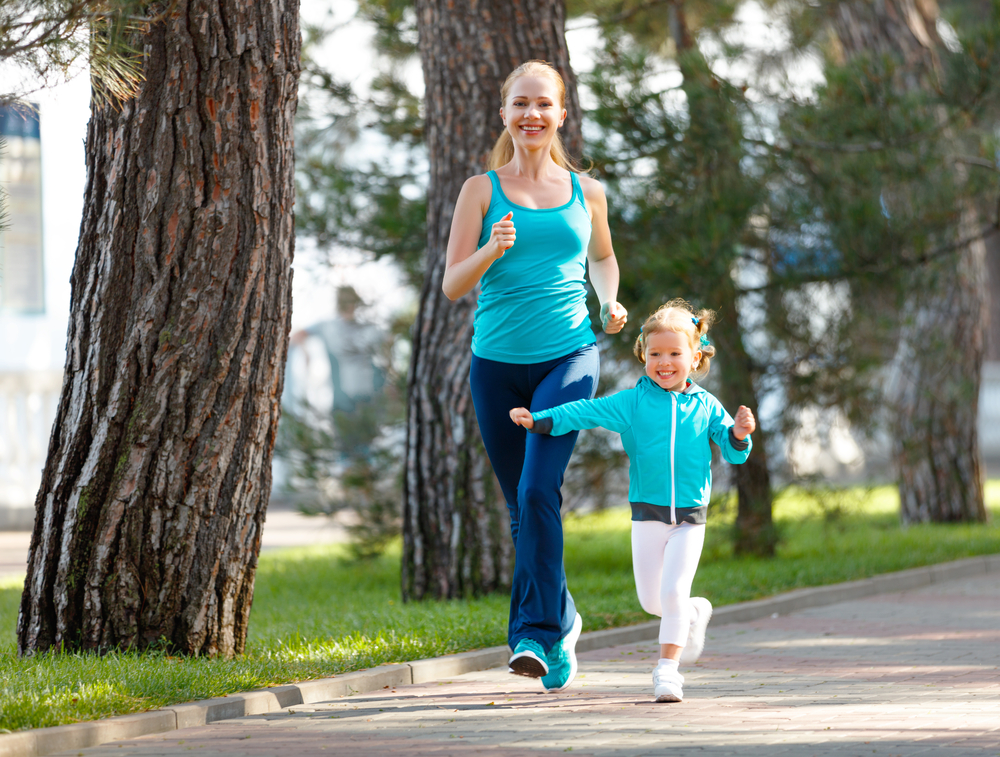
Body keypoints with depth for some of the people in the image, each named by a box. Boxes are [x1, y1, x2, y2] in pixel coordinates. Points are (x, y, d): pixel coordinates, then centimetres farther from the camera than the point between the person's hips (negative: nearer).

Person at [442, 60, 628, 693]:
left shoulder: (585, 192, 8)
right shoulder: (482, 190, 4)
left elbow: (603, 257, 28)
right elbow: (453, 284, -1)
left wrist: (610, 305, 8)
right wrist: (492, 250, -20)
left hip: (569, 357, -1)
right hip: (497, 365, 1)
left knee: (538, 490, -20)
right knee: (521, 507, 9)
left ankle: (536, 634, -22)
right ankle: (562, 622, 30)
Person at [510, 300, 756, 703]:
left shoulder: (706, 407, 2)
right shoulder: (631, 403, 0)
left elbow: (732, 451, 6)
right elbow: (586, 412, -5)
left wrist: (740, 435, -16)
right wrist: (539, 420, -14)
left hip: (690, 517, -1)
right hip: (647, 514, 1)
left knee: (673, 591, -13)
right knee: (650, 600, 5)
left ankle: (668, 669, -5)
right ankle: (693, 613, 36)